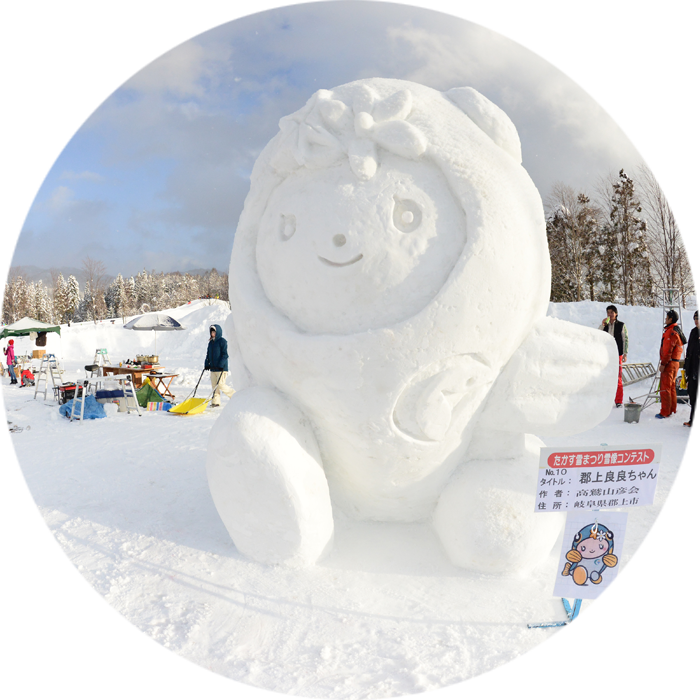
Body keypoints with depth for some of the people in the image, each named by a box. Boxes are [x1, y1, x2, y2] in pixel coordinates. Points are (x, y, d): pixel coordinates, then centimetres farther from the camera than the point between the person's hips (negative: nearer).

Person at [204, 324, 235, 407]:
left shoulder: (222, 341, -7)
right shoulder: (211, 342, 15)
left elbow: (225, 354, -13)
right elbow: (208, 355, 22)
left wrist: (221, 365, -19)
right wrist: (207, 364, 12)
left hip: (221, 368, -8)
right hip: (213, 368, 8)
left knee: (221, 385, -11)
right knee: (214, 385, 5)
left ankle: (234, 395, 4)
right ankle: (216, 401, 10)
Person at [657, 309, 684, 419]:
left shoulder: (671, 332, -17)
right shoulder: (677, 330, 16)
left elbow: (668, 350, -21)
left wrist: (663, 363, -19)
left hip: (669, 363, -10)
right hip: (675, 362, 11)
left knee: (665, 388, -8)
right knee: (671, 387, 17)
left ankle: (665, 412, -6)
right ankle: (672, 409, 24)